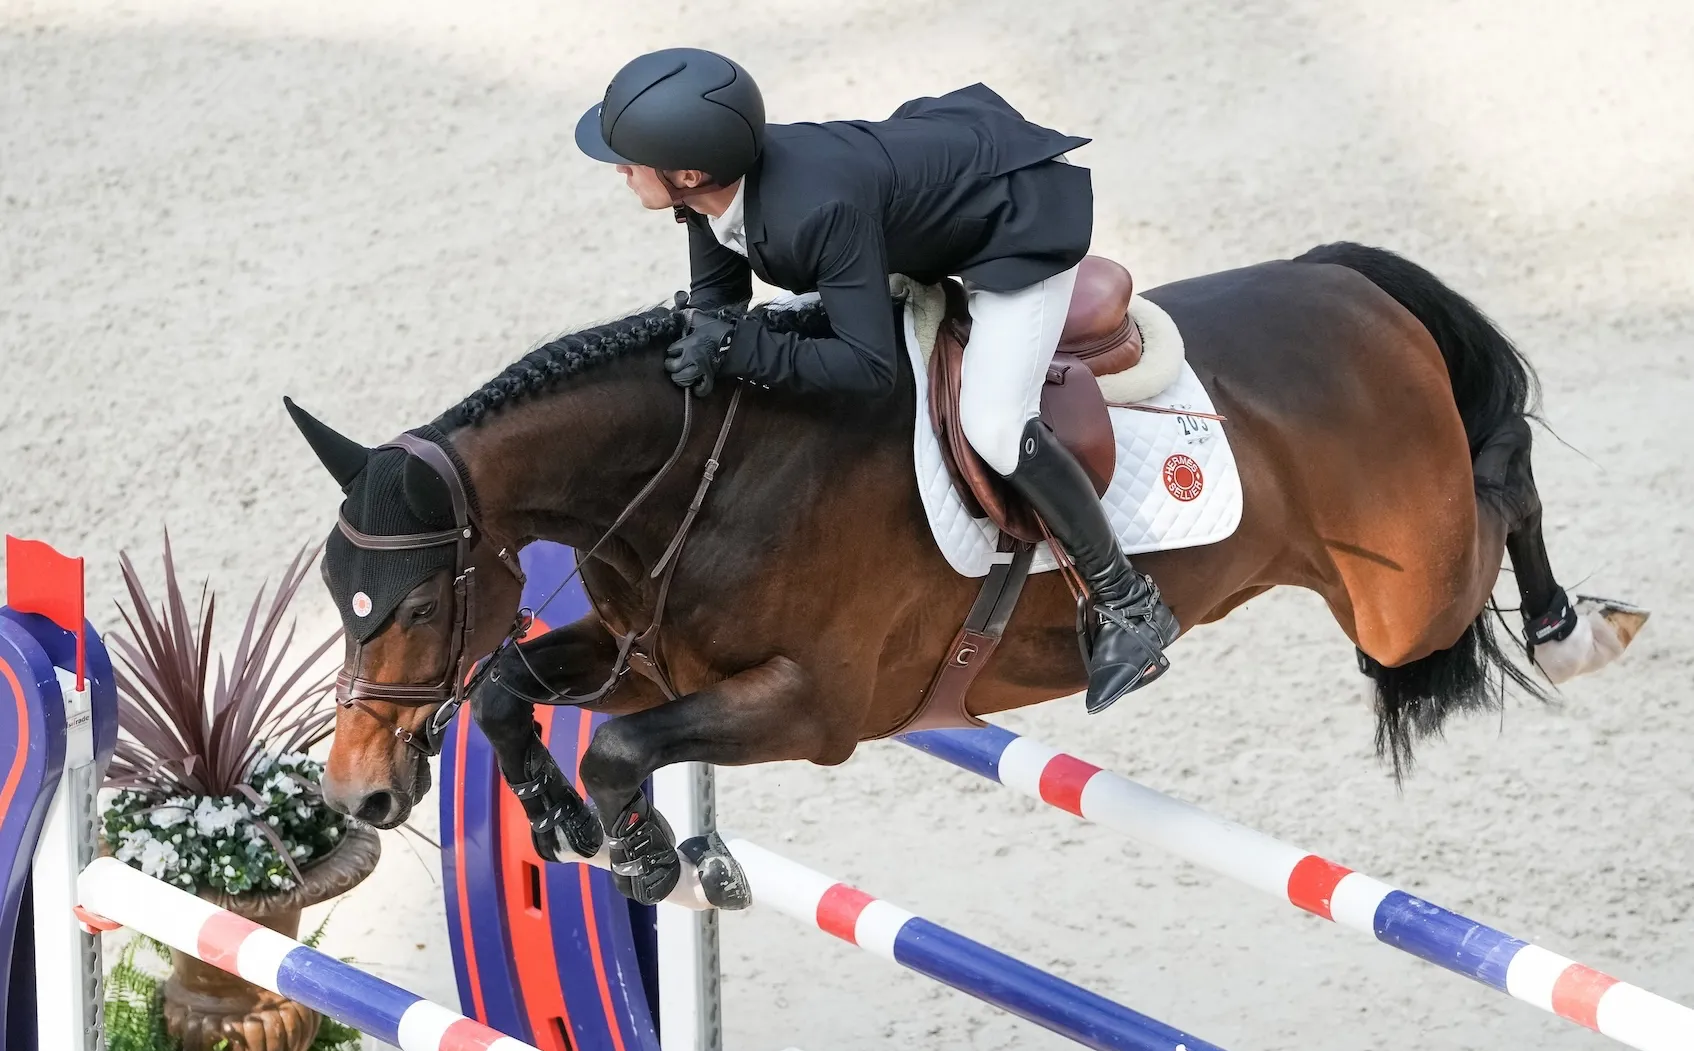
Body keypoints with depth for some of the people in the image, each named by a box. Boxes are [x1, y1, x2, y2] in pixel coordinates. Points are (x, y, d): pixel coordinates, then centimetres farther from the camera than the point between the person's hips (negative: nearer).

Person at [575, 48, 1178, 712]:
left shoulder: (815, 212, -40)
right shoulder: (713, 185, -17)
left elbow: (870, 368, -35)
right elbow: (717, 291, -1)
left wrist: (743, 349, -40)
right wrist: (707, 335, -24)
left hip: (1025, 214, -9)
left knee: (994, 429, -17)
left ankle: (1130, 607, -1)